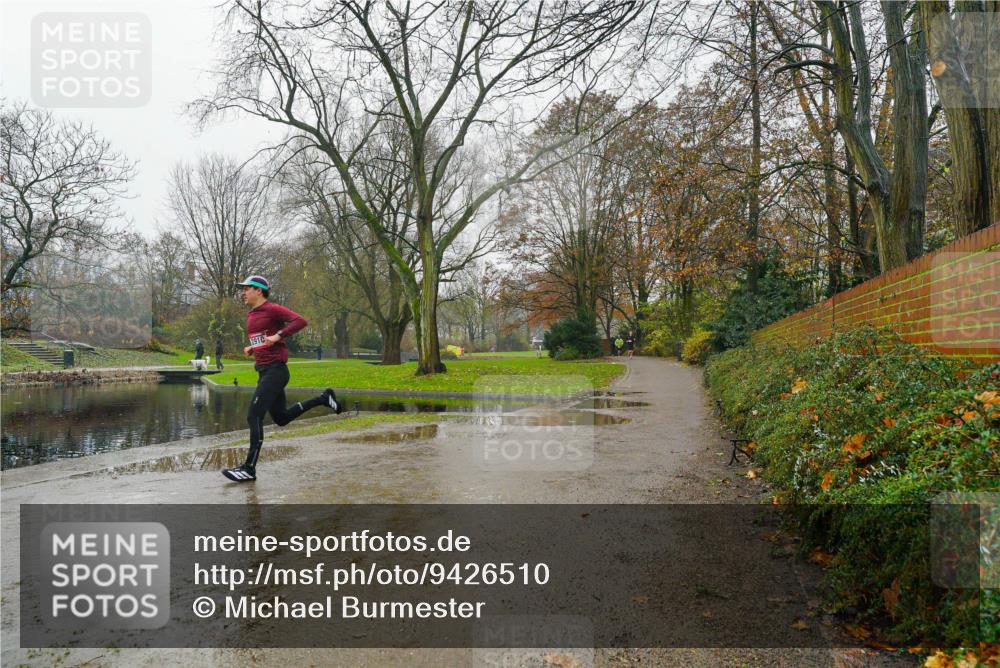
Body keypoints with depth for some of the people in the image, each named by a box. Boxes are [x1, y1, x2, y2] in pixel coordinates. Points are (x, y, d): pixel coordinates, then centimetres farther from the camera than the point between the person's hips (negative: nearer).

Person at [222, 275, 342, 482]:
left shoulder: (272, 309, -9)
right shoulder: (251, 315, 17)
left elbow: (300, 321, -19)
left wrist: (277, 336, -25)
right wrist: (251, 348, 11)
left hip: (275, 370, -10)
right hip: (264, 372, 10)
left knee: (254, 416, -12)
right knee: (281, 417, 16)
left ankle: (249, 469, -6)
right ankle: (323, 398, 27)